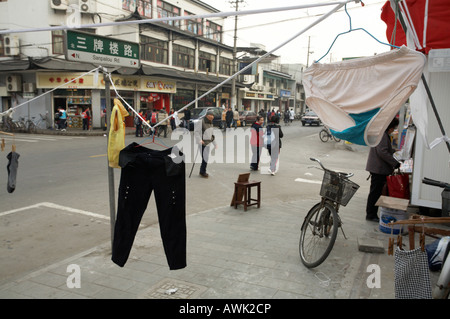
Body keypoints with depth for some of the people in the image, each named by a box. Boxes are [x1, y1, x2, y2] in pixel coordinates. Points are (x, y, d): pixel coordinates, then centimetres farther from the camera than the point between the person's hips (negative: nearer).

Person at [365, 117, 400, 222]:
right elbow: (382, 152, -25)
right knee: (375, 192, -3)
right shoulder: (382, 134, -18)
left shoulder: (383, 133, 17)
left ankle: (371, 214, 22)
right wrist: (395, 163, -21)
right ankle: (371, 215, 5)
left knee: (376, 192, 15)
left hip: (378, 168, 11)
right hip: (378, 168, -11)